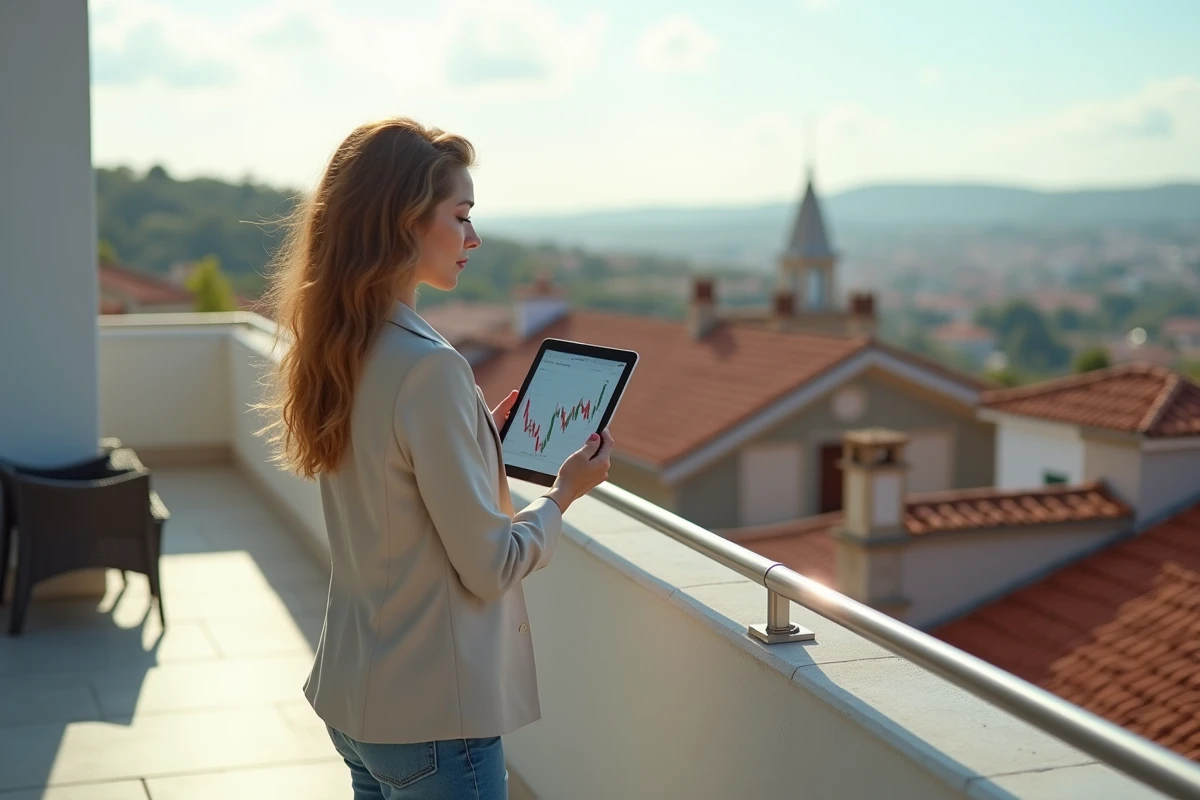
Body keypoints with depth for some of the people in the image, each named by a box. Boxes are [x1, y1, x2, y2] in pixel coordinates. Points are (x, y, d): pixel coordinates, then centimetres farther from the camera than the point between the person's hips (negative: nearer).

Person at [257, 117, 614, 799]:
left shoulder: (341, 350, 3)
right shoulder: (428, 365, -22)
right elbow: (490, 567, -18)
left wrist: (484, 437, 12)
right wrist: (565, 493, -3)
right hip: (432, 715, -8)